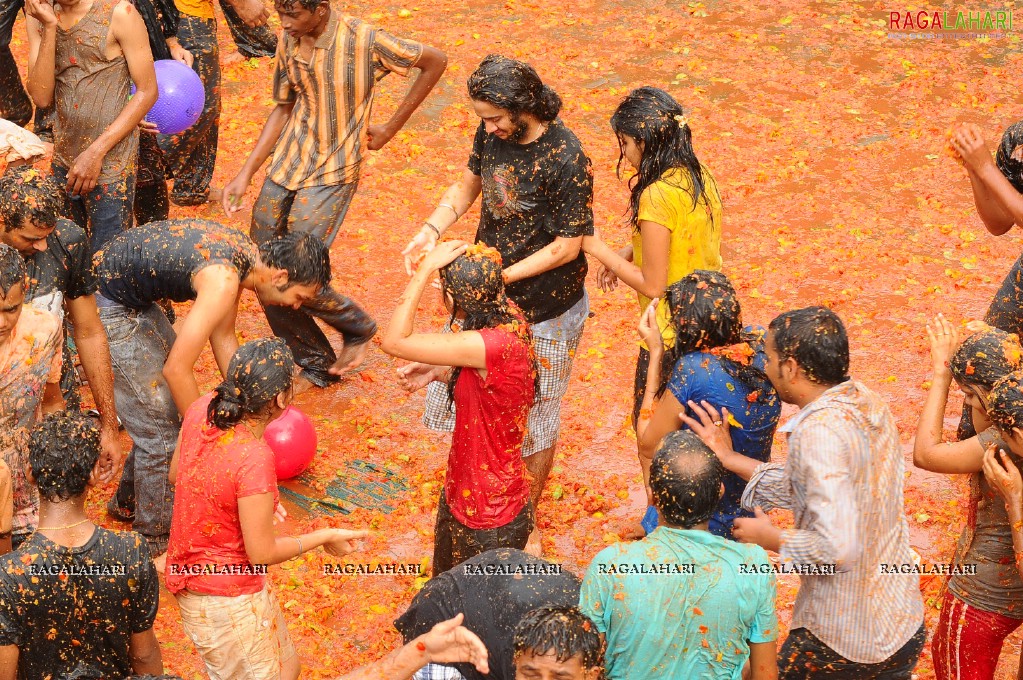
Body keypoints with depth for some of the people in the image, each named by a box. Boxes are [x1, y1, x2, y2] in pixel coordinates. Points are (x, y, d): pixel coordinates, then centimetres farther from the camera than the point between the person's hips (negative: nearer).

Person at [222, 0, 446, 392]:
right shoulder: (288, 42, 1)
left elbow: (435, 61, -6)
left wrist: (391, 128, -2)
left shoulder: (364, 42, -17)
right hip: (284, 168, 6)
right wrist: (246, 173, 8)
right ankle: (316, 367, 24)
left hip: (330, 175, -6)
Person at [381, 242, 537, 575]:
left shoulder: (493, 345, -35)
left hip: (487, 520, -9)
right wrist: (440, 373, -1)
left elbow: (394, 341, -36)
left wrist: (426, 268, -32)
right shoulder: (508, 318, -7)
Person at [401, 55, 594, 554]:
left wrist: (499, 276, -23)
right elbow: (468, 185, 10)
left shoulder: (566, 160, -27)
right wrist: (432, 229, -8)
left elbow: (567, 247, -21)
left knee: (533, 418, 11)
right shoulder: (493, 133, -7)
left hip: (542, 310, -7)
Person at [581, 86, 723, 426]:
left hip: (670, 337, -8)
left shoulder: (657, 197, -25)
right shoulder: (700, 175, 0)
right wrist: (627, 254, 6)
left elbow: (652, 286, -20)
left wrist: (599, 249, -10)